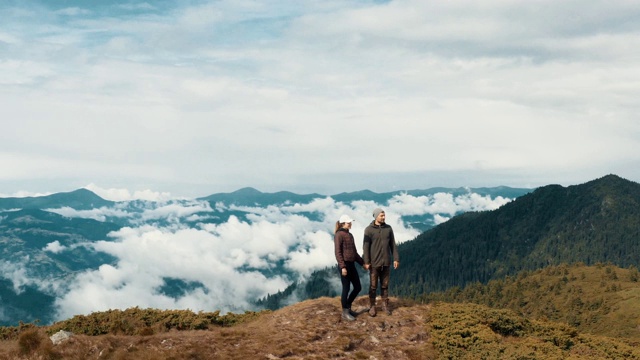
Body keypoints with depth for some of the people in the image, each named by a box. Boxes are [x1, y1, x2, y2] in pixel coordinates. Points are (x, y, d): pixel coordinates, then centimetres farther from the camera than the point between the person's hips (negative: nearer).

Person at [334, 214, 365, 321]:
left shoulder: (350, 235, 15)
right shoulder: (339, 235, -10)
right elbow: (338, 253, -15)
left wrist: (362, 263, 18)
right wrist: (342, 267, -21)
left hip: (352, 265, 8)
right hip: (344, 265, -8)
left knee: (358, 287, 10)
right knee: (346, 288, -1)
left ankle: (348, 307, 26)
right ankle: (345, 312, 10)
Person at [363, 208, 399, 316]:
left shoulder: (388, 228, 5)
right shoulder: (369, 229, -7)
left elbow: (393, 245, 8)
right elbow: (366, 246, -9)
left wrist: (396, 259, 2)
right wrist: (366, 262, -14)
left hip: (386, 262, 3)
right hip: (374, 262, -3)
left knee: (385, 285, 10)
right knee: (373, 286, 3)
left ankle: (385, 305, 19)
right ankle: (372, 306, 12)